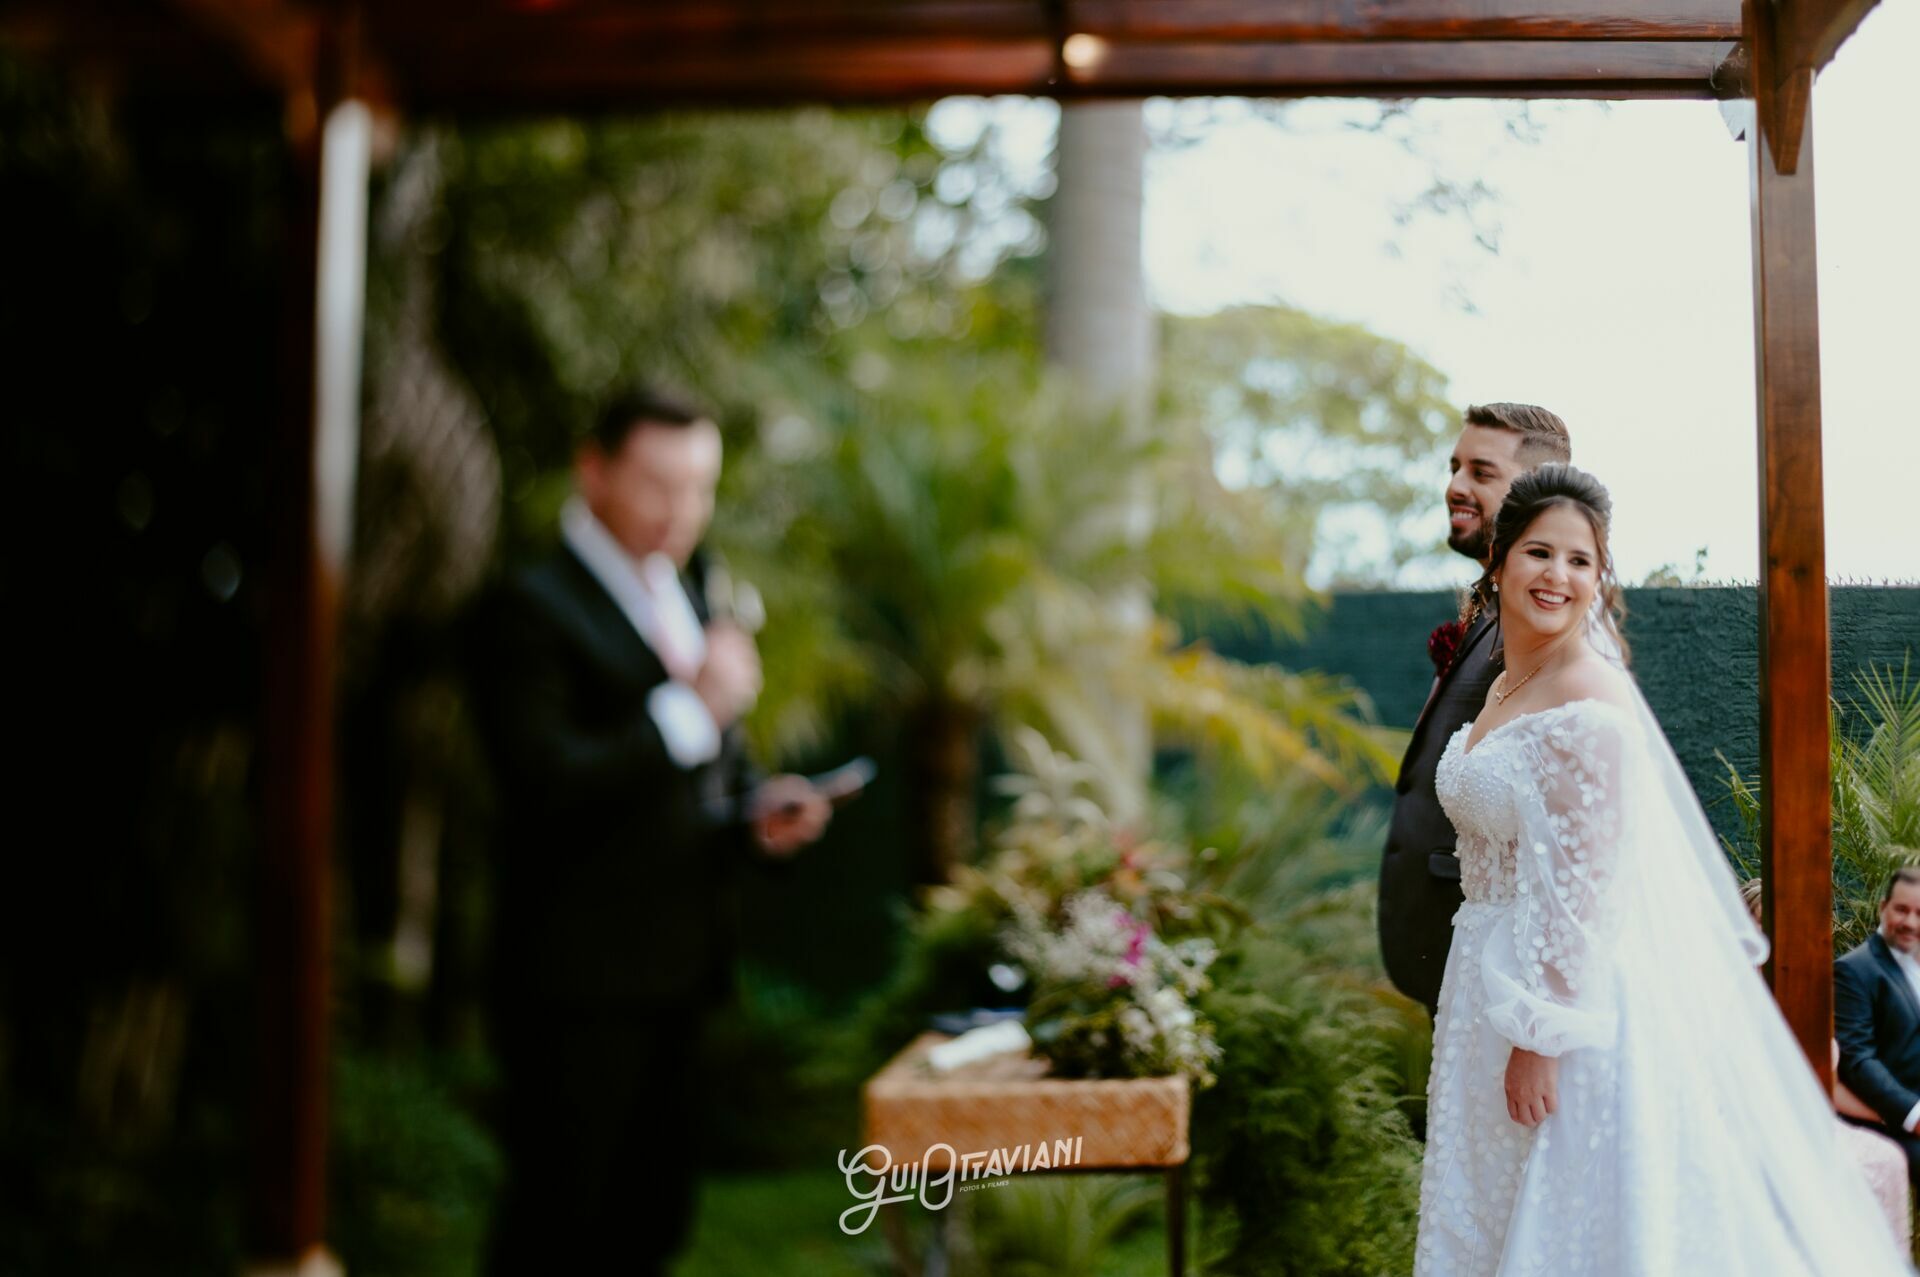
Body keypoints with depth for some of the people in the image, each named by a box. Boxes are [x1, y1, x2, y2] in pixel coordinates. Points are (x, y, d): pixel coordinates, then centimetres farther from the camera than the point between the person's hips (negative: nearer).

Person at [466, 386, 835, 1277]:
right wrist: (693, 706, -22)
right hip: (579, 976, -8)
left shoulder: (684, 592, 15)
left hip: (675, 969, 8)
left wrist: (758, 811, 2)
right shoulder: (530, 608, -12)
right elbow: (545, 784, -22)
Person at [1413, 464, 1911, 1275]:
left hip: (1576, 988, -9)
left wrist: (1541, 1037, -23)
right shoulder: (1504, 690, 10)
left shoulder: (1589, 700, -17)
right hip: (1491, 981, 9)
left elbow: (1583, 888, -21)